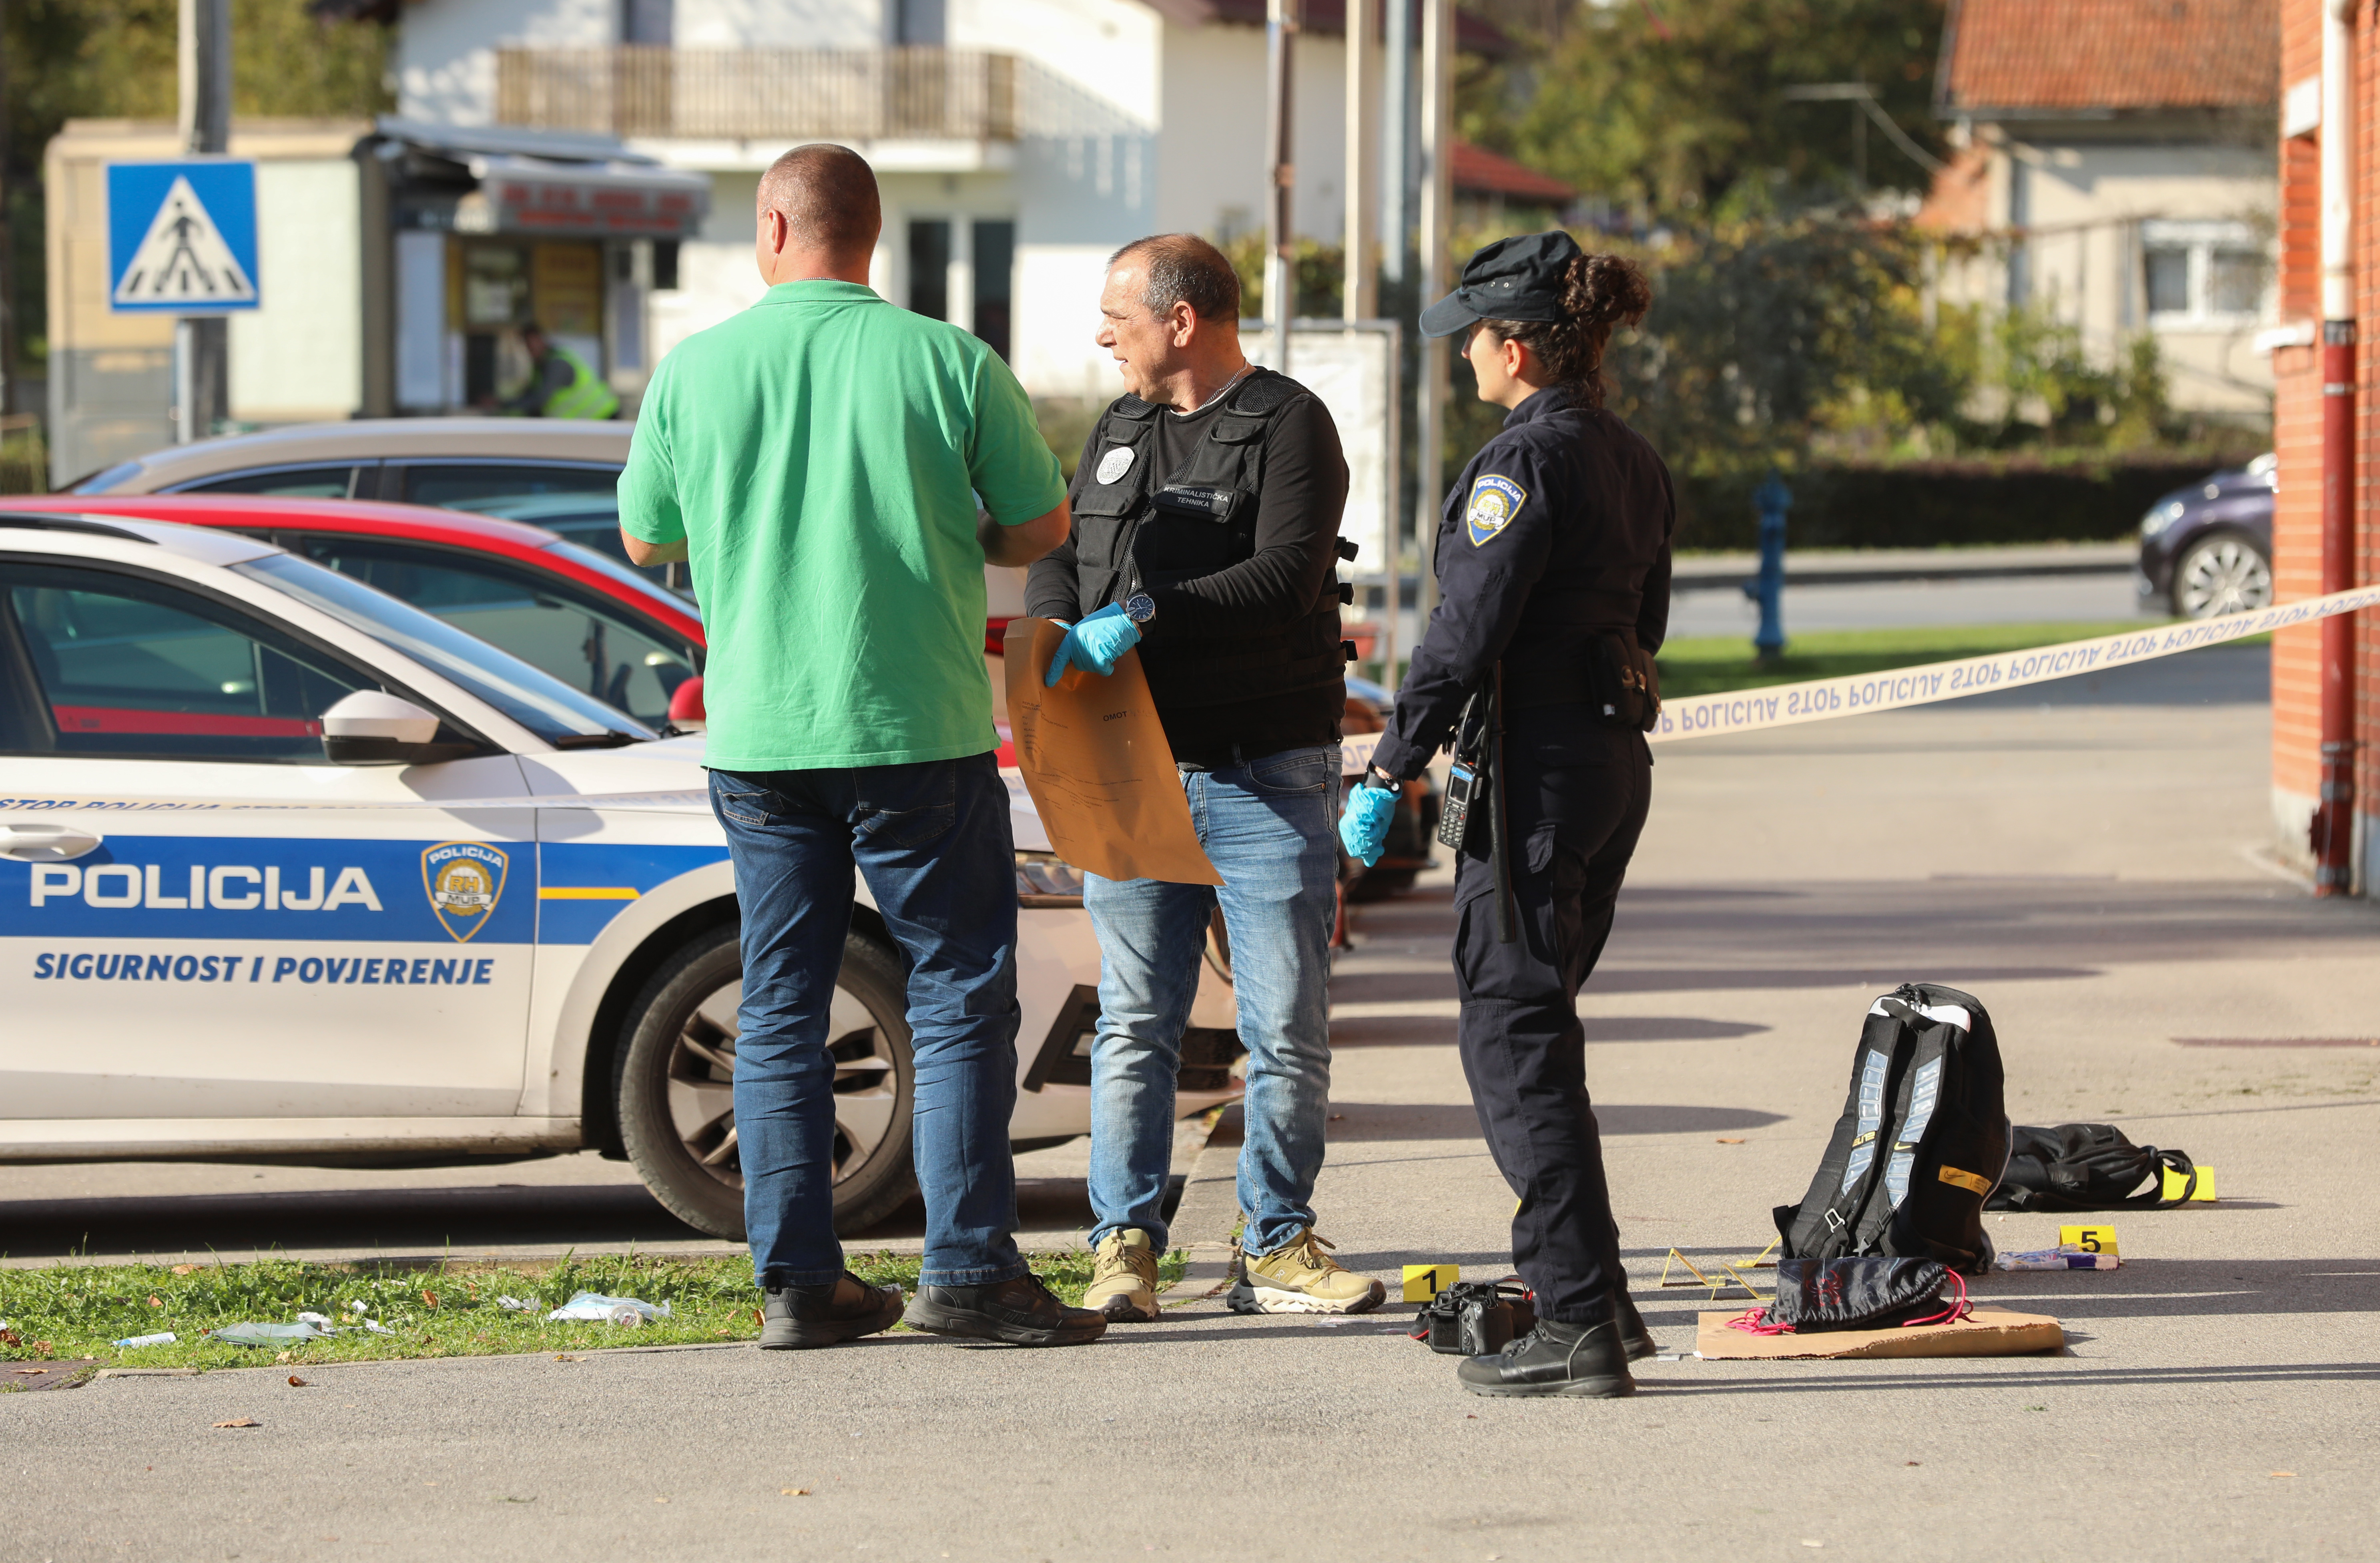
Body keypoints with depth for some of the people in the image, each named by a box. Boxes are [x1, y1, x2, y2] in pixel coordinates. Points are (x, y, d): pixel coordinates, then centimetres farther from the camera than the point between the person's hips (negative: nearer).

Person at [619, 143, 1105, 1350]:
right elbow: (1040, 526, 5)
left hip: (757, 735, 3)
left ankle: (796, 1281, 8)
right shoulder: (949, 362, -5)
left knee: (780, 1009, 9)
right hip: (919, 730, -2)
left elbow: (646, 541, 13)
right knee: (959, 993, 3)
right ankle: (968, 1270, -2)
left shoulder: (694, 370, 0)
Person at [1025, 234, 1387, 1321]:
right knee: (1134, 1023, 3)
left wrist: (1142, 618, -23)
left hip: (1268, 776, -5)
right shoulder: (1118, 434, 18)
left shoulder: (1290, 426, -3)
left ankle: (1279, 1247, 7)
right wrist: (1062, 633, -6)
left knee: (1288, 1029, -1)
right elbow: (1058, 558, 16)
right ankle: (1125, 1244, 7)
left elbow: (1284, 580, -16)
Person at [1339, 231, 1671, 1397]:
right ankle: (1591, 1296, 22)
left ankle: (1579, 1324, -8)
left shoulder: (1526, 461, -15)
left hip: (1539, 768, -9)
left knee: (1514, 1037, -5)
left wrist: (1387, 776, -14)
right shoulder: (1635, 463, 12)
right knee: (1531, 1028, 18)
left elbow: (1466, 634, -18)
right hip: (1619, 762, 9)